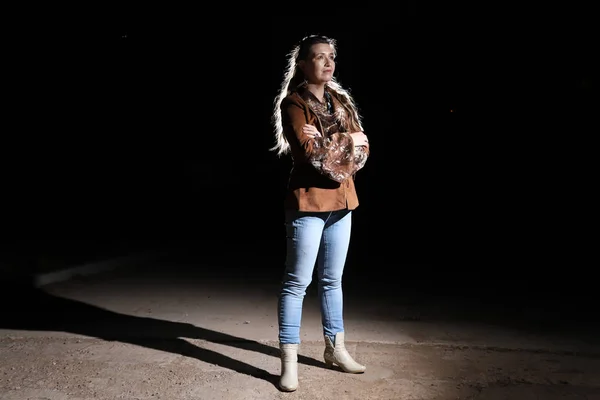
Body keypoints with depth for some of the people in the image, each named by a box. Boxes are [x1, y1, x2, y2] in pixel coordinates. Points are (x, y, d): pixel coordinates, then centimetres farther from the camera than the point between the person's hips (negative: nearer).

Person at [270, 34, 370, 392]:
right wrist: (346, 142, -6)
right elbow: (310, 152, -18)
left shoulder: (341, 102, 15)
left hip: (342, 199, 7)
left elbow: (362, 149, 6)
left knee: (333, 280, 15)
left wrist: (328, 147, -11)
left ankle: (335, 348, 27)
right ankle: (289, 361, 6)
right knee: (297, 281, -3)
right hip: (309, 200, -7)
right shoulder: (294, 103, -5)